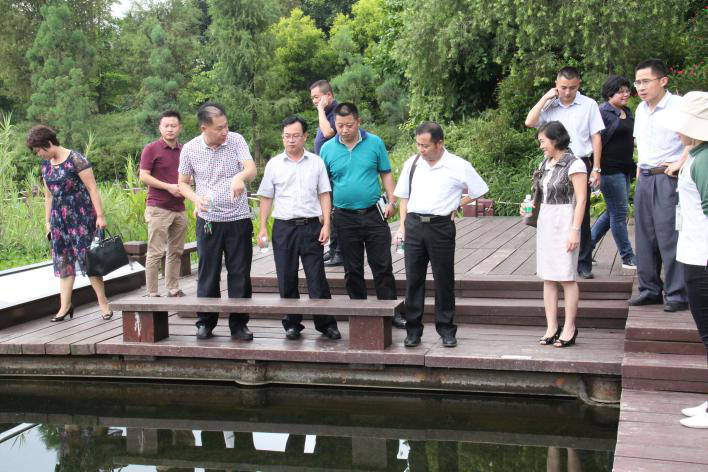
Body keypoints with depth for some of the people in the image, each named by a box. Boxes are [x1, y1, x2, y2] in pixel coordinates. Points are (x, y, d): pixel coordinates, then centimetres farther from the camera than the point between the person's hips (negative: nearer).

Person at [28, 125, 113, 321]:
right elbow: (48, 196, 18)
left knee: (87, 258, -6)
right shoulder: (46, 165, 11)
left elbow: (92, 188, -12)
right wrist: (47, 221, 17)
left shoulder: (75, 160, -11)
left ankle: (103, 303, 3)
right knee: (62, 260, 5)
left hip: (81, 215, -7)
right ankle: (65, 305, 10)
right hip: (59, 217, 7)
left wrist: (100, 216, -15)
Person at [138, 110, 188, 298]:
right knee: (155, 252, -5)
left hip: (179, 208, 6)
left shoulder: (183, 150, 13)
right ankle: (152, 293, -2)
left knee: (176, 251, 10)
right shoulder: (151, 149, -4)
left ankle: (173, 290, 19)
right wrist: (169, 187, -15)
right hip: (158, 208, -6)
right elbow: (143, 176, -9)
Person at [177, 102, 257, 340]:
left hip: (239, 219, 0)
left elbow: (252, 169, -16)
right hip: (208, 220, 0)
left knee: (240, 274, 3)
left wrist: (240, 177, -40)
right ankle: (205, 322, 20)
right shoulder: (190, 149, -2)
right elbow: (183, 183, 8)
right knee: (208, 274, 7)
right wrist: (196, 198, -13)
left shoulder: (236, 140, -5)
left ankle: (239, 324, 14)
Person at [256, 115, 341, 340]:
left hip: (311, 226, -1)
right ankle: (292, 324, 17)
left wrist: (326, 224, -2)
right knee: (287, 280, 6)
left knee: (317, 278, -1)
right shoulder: (274, 164, 7)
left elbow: (324, 195, 7)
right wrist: (262, 228, 3)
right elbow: (266, 198, 9)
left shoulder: (316, 162, 6)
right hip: (284, 227, 1)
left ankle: (326, 324, 7)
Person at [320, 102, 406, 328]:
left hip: (373, 215, -1)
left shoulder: (374, 143, 0)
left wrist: (391, 201, -3)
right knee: (353, 269, 9)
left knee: (383, 266, 2)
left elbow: (386, 173, 7)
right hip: (345, 217, 1)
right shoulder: (328, 148, 2)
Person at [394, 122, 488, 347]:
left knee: (444, 280, 4)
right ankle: (413, 331, 13)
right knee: (413, 280, 4)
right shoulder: (412, 164, 8)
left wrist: (456, 205, 3)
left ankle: (447, 331, 14)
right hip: (413, 225, 3)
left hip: (441, 226, -3)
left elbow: (478, 191, 9)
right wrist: (402, 226, 8)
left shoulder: (459, 166, -2)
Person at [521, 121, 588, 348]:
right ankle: (552, 327, 13)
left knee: (566, 277, -3)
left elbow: (581, 200, -13)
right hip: (545, 221, 8)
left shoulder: (574, 165, -10)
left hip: (564, 223, -8)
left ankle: (569, 328, 6)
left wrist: (575, 230, -17)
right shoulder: (545, 164, 13)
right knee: (548, 277, 7)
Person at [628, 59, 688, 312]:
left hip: (667, 178, -8)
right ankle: (650, 289, 21)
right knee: (645, 236, 11)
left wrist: (680, 163, -20)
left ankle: (678, 294, -1)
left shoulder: (677, 106, -11)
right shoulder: (641, 109, 14)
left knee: (669, 236, -8)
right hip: (644, 178, 8)